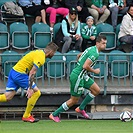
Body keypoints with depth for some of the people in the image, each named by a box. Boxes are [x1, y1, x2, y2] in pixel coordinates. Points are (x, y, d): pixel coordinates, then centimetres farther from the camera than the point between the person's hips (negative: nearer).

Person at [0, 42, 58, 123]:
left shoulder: (39, 52, 14)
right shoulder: (41, 58, -16)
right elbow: (32, 72, -24)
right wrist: (30, 88, -28)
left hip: (14, 71, 9)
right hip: (20, 74, -9)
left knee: (7, 97, 5)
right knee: (36, 92, -2)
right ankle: (26, 116, 4)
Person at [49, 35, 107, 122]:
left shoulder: (92, 49, 10)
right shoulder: (95, 53, -21)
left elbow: (79, 55, 24)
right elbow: (85, 66, -28)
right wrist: (94, 71, -13)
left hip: (82, 76, 10)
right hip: (77, 77, -10)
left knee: (97, 90, 8)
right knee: (74, 100, 1)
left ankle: (81, 108, 17)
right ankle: (54, 115, 13)